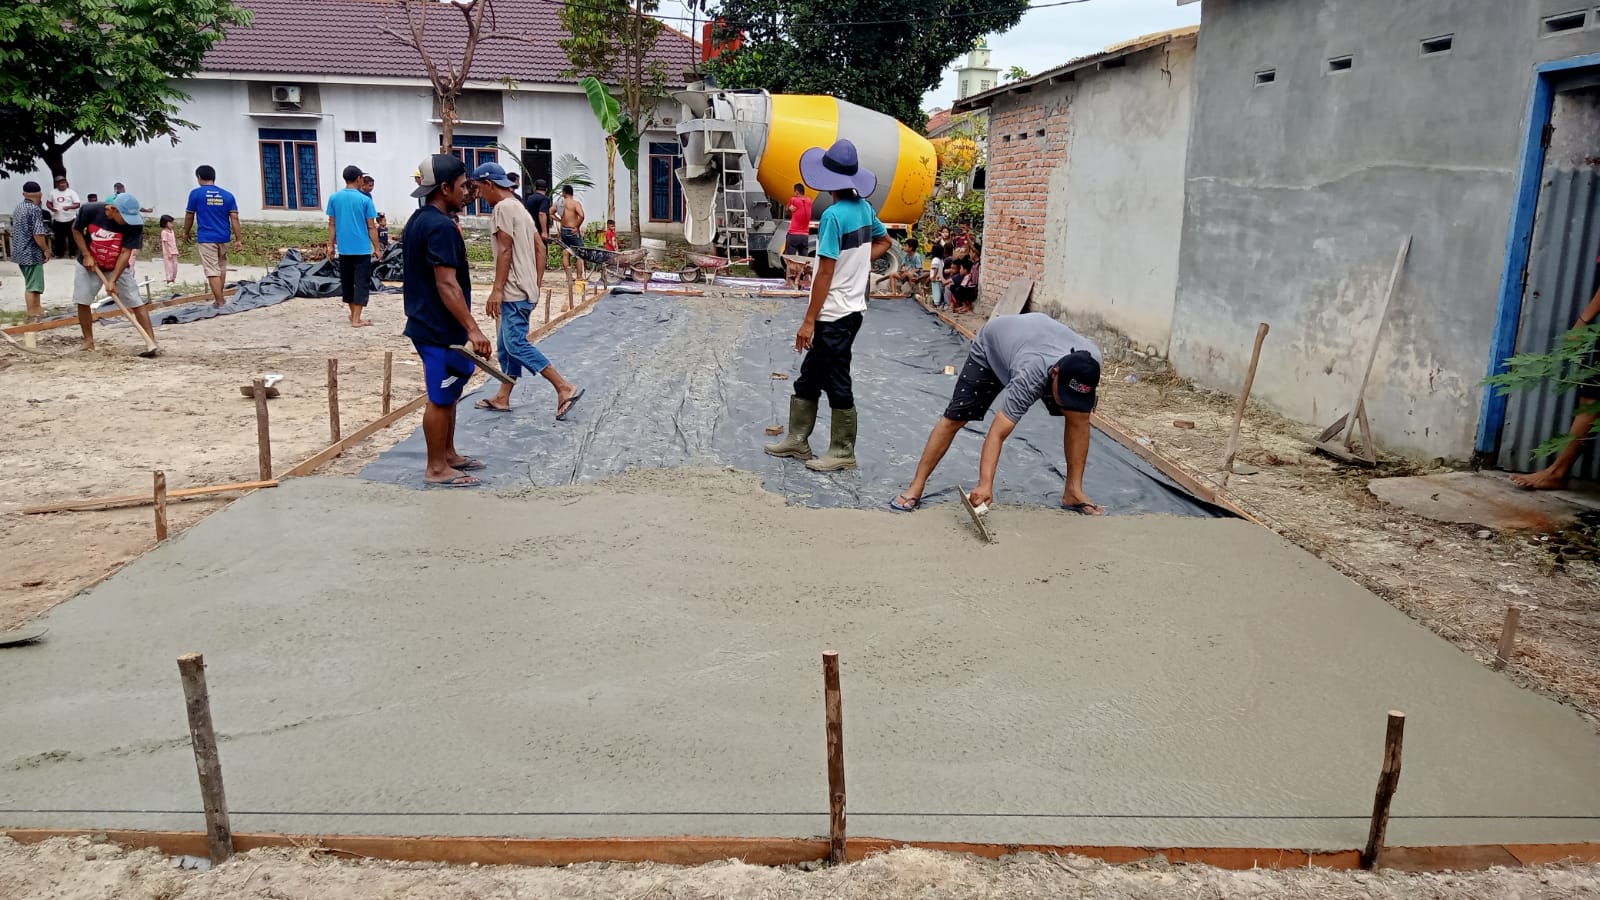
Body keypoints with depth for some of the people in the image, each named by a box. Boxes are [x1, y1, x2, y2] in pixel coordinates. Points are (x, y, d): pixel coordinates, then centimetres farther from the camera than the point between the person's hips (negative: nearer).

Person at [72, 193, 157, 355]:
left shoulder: (134, 224, -25)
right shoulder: (89, 211, -23)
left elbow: (126, 253, -23)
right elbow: (76, 230, -4)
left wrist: (113, 280, -26)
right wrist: (86, 255, -14)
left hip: (118, 268, -1)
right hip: (89, 265, 1)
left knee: (136, 302, -10)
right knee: (83, 301, -1)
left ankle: (152, 342, -12)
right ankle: (88, 341, 12)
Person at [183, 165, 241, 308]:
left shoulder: (196, 193, -5)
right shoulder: (227, 195, 3)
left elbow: (189, 216, 1)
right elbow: (234, 218, -1)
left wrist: (186, 233, 17)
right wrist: (238, 239, 0)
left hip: (206, 238, -4)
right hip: (224, 237, 4)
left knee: (212, 271, -2)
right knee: (222, 267, 21)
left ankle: (220, 302, -4)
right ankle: (219, 296, 32)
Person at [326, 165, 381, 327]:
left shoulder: (334, 198, 2)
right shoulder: (365, 199, -8)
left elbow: (332, 224, 5)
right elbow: (371, 227, -7)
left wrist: (331, 245, 13)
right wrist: (376, 248, 1)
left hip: (343, 248, 4)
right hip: (362, 249, -4)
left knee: (347, 282, 16)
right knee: (362, 283, -1)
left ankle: (354, 315, 27)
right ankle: (356, 319, -6)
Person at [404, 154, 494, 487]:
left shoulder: (419, 220, 12)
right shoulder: (441, 227, -20)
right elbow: (447, 285, -26)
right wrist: (472, 328, -28)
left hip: (428, 323, 10)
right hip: (440, 328, -10)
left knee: (447, 393, 19)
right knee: (440, 398, -1)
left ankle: (448, 454, 29)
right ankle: (436, 468, 7)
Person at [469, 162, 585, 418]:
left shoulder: (503, 208, -11)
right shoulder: (518, 206, 19)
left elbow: (505, 250, -18)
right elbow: (538, 246, 19)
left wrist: (497, 290, -20)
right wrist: (536, 284, 20)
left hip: (514, 291, -10)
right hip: (523, 289, 10)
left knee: (516, 344, -14)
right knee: (507, 345, 14)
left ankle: (565, 388, -18)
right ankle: (503, 398, 20)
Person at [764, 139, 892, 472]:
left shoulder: (833, 215, -19)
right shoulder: (864, 207, 5)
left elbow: (825, 273, -20)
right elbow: (884, 241, 24)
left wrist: (809, 321, -15)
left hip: (834, 314, -9)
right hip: (852, 307, 9)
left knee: (837, 385, 1)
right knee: (809, 377, 17)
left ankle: (843, 453, 12)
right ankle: (797, 440, 26)